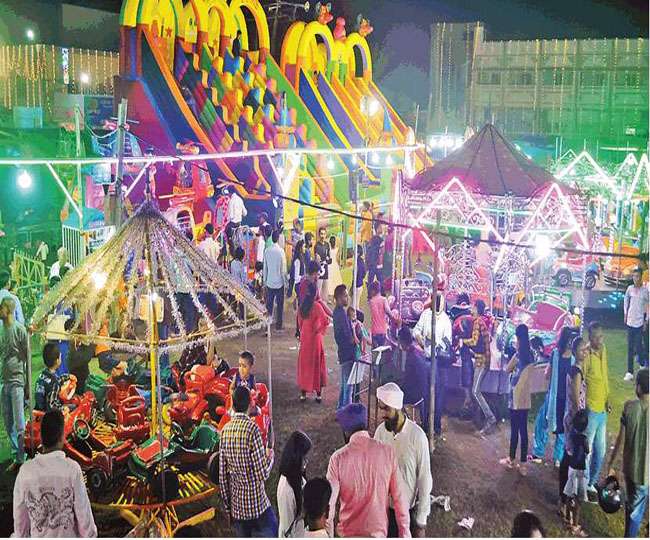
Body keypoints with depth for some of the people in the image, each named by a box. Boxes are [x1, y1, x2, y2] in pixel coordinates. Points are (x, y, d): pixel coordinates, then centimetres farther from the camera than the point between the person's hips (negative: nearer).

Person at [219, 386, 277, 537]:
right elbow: (262, 474, -17)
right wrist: (270, 457, 3)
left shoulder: (225, 430, 1)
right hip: (258, 506, -6)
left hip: (237, 507, 6)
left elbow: (223, 475, 6)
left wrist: (228, 507, 16)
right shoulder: (252, 428, -16)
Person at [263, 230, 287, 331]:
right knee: (280, 305, 7)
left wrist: (264, 280, 14)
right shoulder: (281, 251, -14)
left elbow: (265, 267, 4)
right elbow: (283, 269, -10)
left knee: (269, 304, 10)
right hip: (279, 282, -3)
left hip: (269, 282, 3)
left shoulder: (267, 251, -4)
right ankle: (278, 325, 11)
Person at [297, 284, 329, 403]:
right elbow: (326, 321, -20)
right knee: (317, 364, 6)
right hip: (315, 338, -4)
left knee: (304, 363, 13)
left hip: (304, 338, 4)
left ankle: (303, 393, 15)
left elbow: (300, 323, 7)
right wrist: (321, 331, -4)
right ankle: (318, 394, 10)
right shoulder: (316, 306, -17)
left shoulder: (302, 306, -1)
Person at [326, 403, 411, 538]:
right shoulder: (387, 452, -11)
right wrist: (405, 533, 4)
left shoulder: (338, 458, -15)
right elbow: (399, 497, -7)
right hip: (378, 532, 1)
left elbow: (329, 503, -12)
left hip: (349, 533, -1)